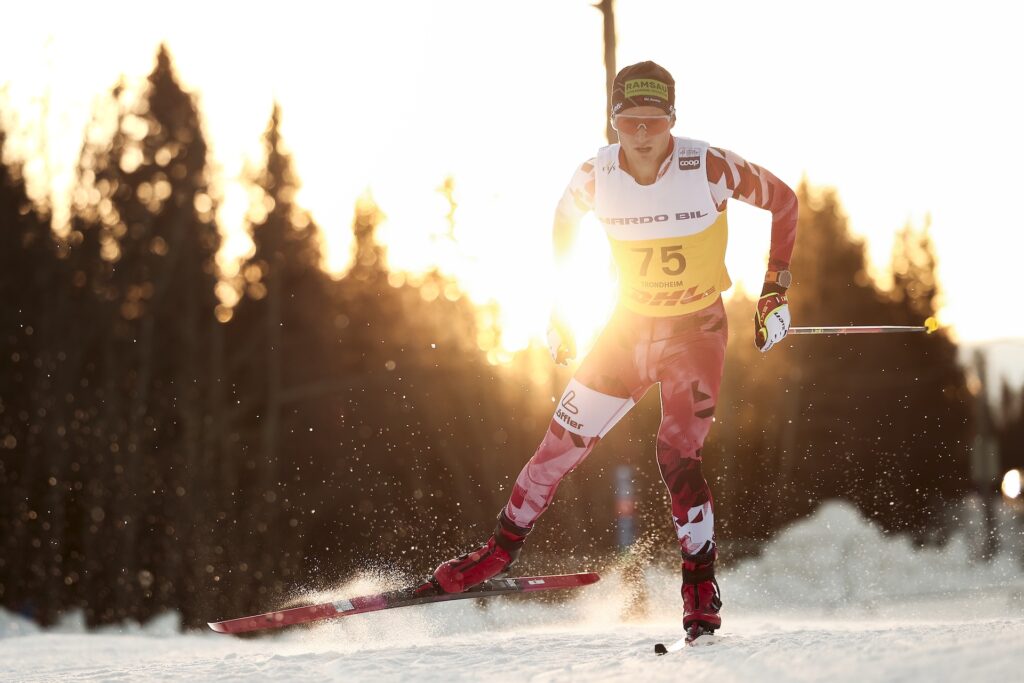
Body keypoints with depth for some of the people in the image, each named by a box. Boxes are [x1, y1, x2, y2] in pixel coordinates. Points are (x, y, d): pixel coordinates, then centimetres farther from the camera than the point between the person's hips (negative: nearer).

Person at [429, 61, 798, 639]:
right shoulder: (598, 176, -12)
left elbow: (783, 199, -6)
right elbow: (565, 219, 11)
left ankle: (702, 589, 0)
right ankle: (503, 548, 20)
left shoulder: (708, 168, -21)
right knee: (563, 443, 0)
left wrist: (777, 288, -8)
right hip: (630, 327, 3)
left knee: (679, 457, -16)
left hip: (698, 332, -3)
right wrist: (560, 304, 11)